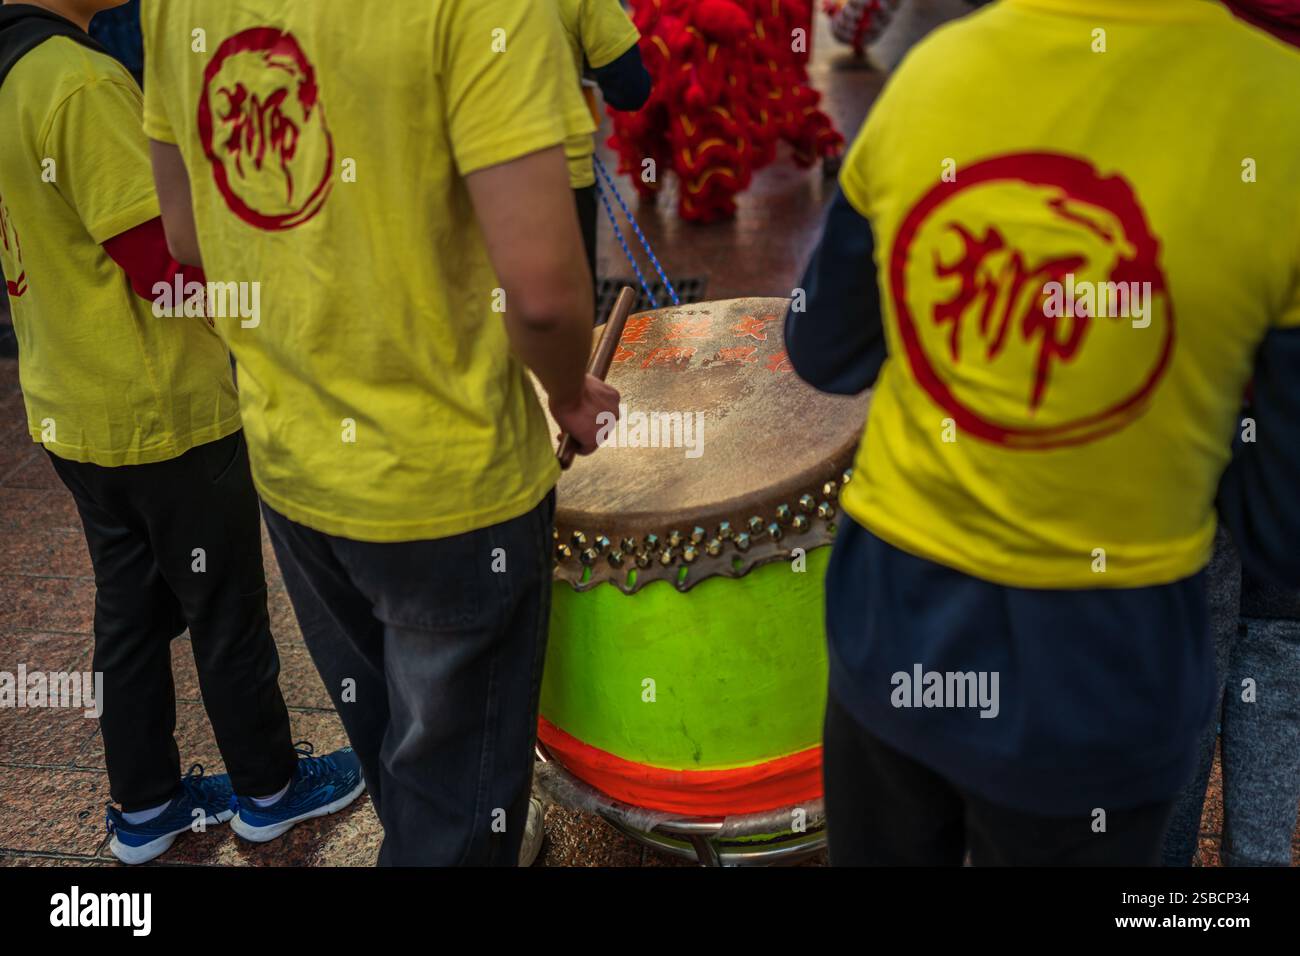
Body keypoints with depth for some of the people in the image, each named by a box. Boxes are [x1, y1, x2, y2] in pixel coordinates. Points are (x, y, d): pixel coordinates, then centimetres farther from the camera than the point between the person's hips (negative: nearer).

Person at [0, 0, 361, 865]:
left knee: (132, 612, 19)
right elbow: (166, 269, -23)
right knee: (227, 615, 10)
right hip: (166, 414, -8)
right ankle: (272, 787, 28)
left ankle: (145, 806, 32)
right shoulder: (84, 84, -23)